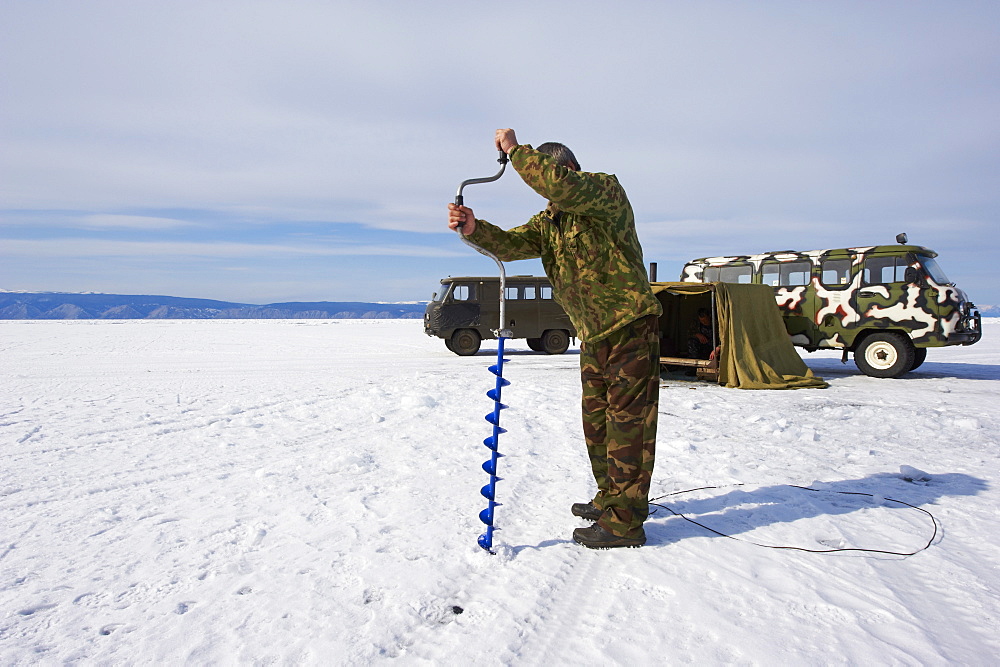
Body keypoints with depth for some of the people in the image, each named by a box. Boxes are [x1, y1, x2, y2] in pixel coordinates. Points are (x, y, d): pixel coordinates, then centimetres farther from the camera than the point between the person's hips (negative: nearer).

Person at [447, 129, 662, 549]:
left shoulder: (606, 190, -10)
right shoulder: (549, 220, 14)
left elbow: (558, 183, -29)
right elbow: (512, 244, 2)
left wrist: (515, 149, -18)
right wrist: (473, 229, -17)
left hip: (630, 325, -9)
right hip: (593, 333, 9)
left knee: (627, 418, -7)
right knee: (596, 419, 15)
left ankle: (625, 521, -2)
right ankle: (610, 497, 31)